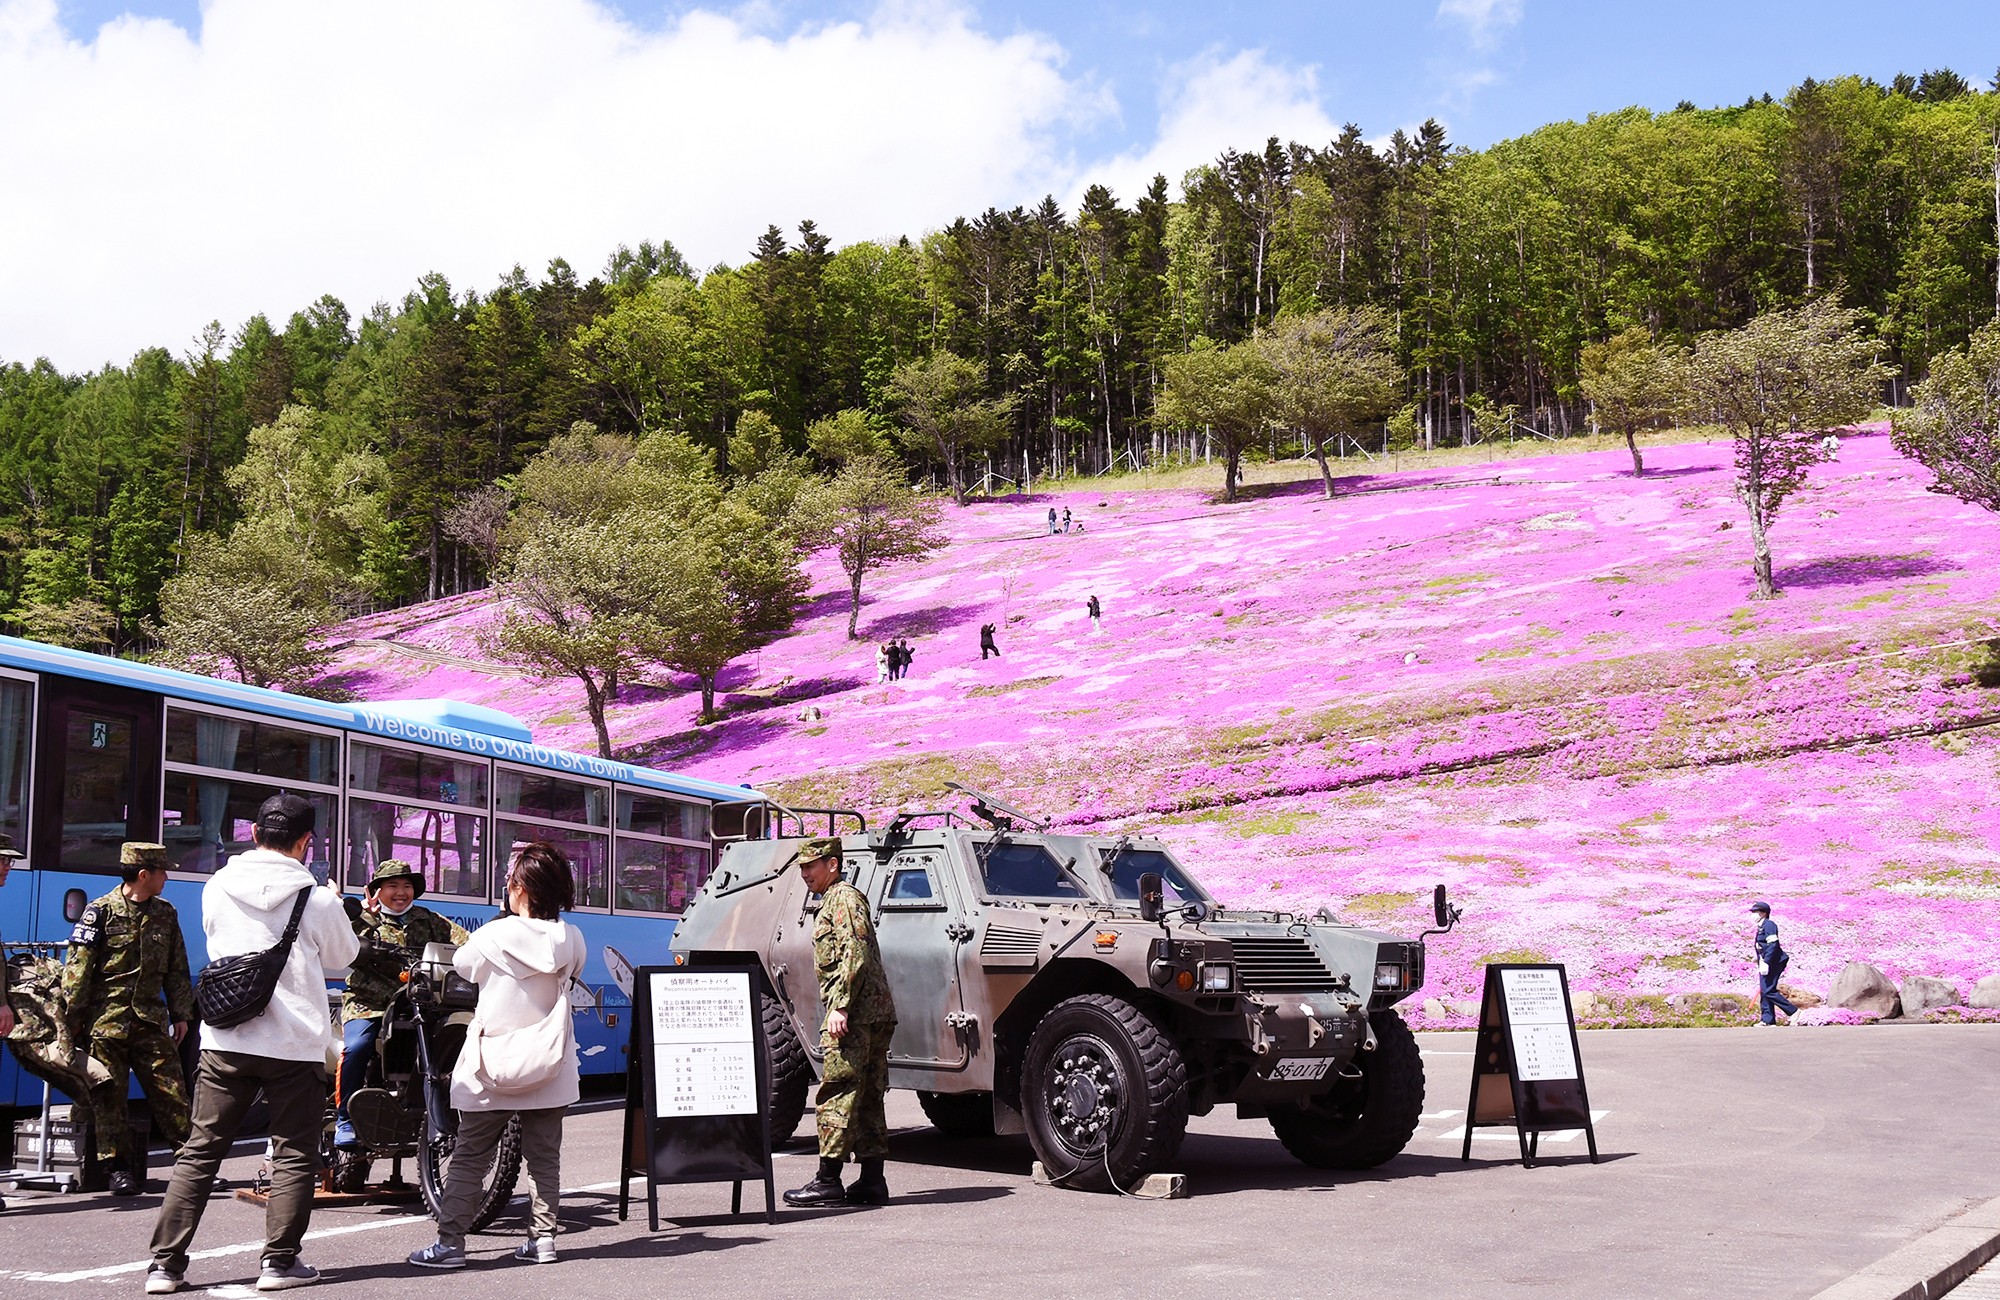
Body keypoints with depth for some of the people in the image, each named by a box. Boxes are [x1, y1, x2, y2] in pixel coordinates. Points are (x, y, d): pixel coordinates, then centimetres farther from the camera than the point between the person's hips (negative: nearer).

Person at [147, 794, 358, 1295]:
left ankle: (165, 1265, 7)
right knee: (294, 1155, 7)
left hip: (225, 1041, 3)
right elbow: (342, 957, 10)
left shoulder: (216, 887, 2)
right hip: (294, 1043, -3)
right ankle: (280, 1262, 7)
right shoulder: (317, 898, -7)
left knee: (199, 1152, 8)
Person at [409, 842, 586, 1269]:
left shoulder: (493, 936, -12)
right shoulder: (571, 941, -4)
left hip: (492, 1068, -3)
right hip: (549, 1069, 3)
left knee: (469, 1158, 4)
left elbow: (460, 963, 6)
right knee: (544, 1157, 10)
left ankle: (450, 1242, 3)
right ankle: (543, 1238, 8)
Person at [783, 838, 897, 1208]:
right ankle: (872, 1181, 10)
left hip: (853, 1014, -11)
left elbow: (856, 955, -19)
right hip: (875, 1013, 11)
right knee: (867, 1098, 9)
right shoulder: (834, 900, 24)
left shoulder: (842, 897, -7)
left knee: (835, 1095, -8)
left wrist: (840, 1007, -23)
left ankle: (828, 1180, -8)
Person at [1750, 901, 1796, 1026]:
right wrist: (1760, 964, 24)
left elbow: (1773, 945, -21)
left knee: (1768, 991, -13)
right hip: (1765, 963, 10)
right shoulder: (1760, 927, 19)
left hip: (1773, 962, -10)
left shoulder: (1769, 925, -12)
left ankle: (1793, 1011, -5)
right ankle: (1767, 1020, 9)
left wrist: (1766, 963, -25)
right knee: (1764, 991, 7)